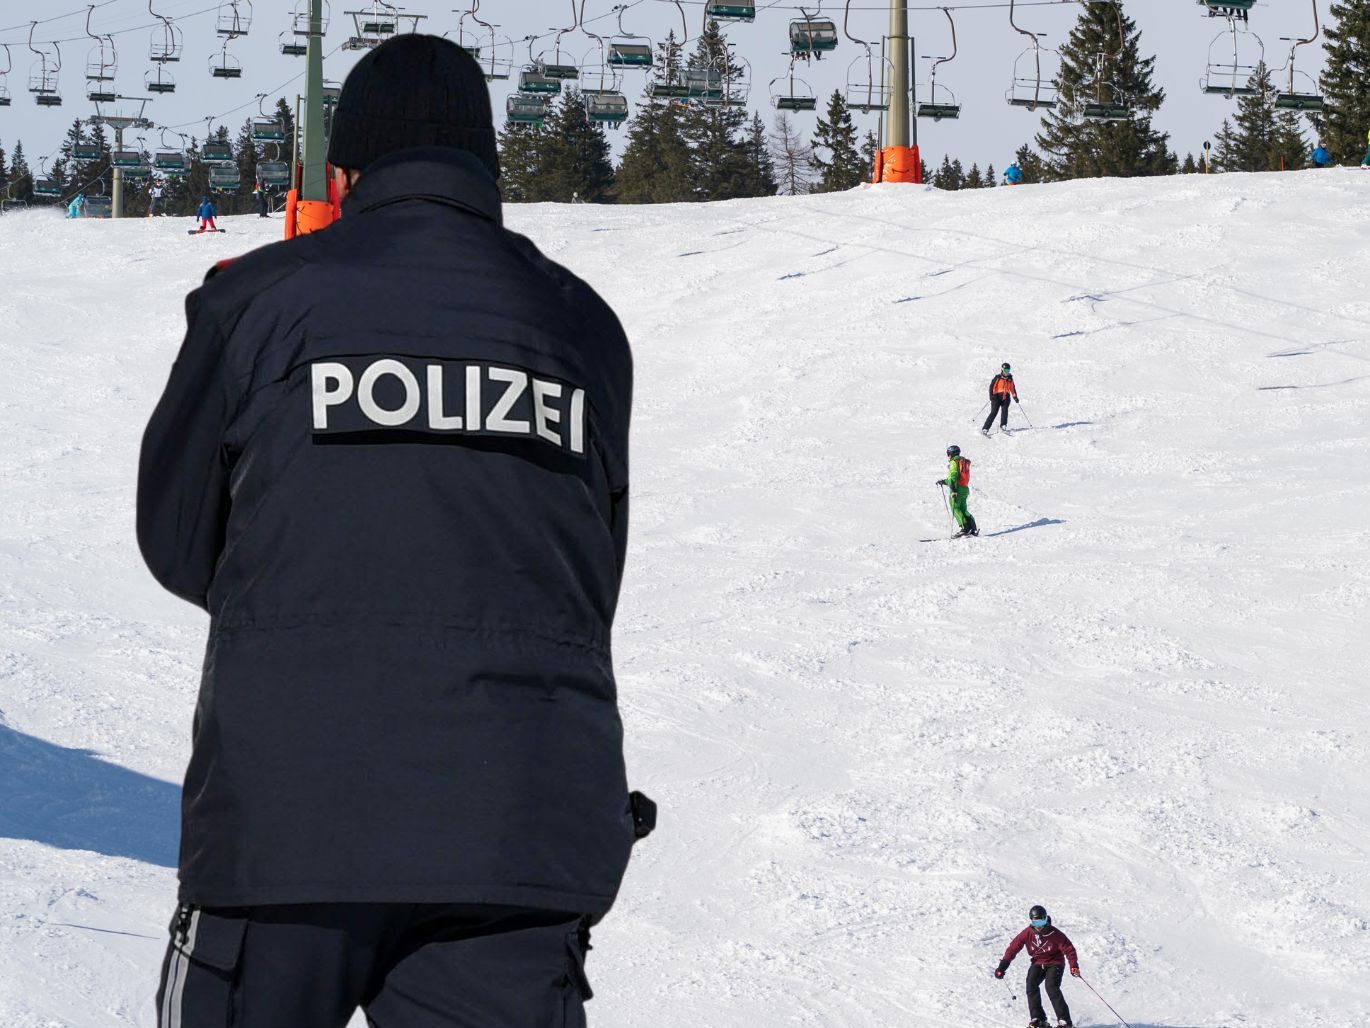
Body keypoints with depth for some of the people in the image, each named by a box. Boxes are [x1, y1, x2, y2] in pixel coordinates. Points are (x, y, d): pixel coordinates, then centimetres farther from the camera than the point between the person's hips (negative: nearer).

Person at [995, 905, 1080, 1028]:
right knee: (1031, 985, -20)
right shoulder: (1027, 934, -10)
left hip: (1054, 963, -4)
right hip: (1038, 963, 4)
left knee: (1051, 987, -25)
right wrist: (1002, 966, -9)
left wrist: (1074, 966, -31)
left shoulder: (1055, 934, -18)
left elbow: (1068, 949, -17)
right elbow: (1013, 948, -4)